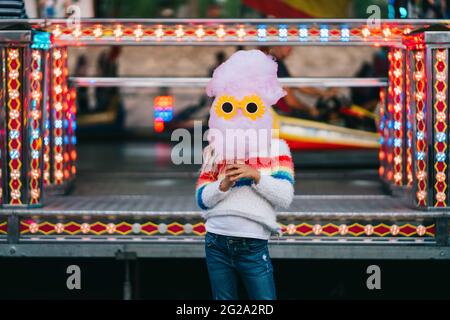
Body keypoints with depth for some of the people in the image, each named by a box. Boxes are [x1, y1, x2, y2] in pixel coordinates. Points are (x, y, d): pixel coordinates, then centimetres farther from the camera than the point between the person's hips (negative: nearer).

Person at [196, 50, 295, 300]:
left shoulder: (276, 149, 4)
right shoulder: (215, 151, 12)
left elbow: (285, 196, -7)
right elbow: (202, 199, 3)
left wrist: (255, 175, -18)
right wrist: (224, 185, -15)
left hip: (253, 245, -3)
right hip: (216, 242, 3)